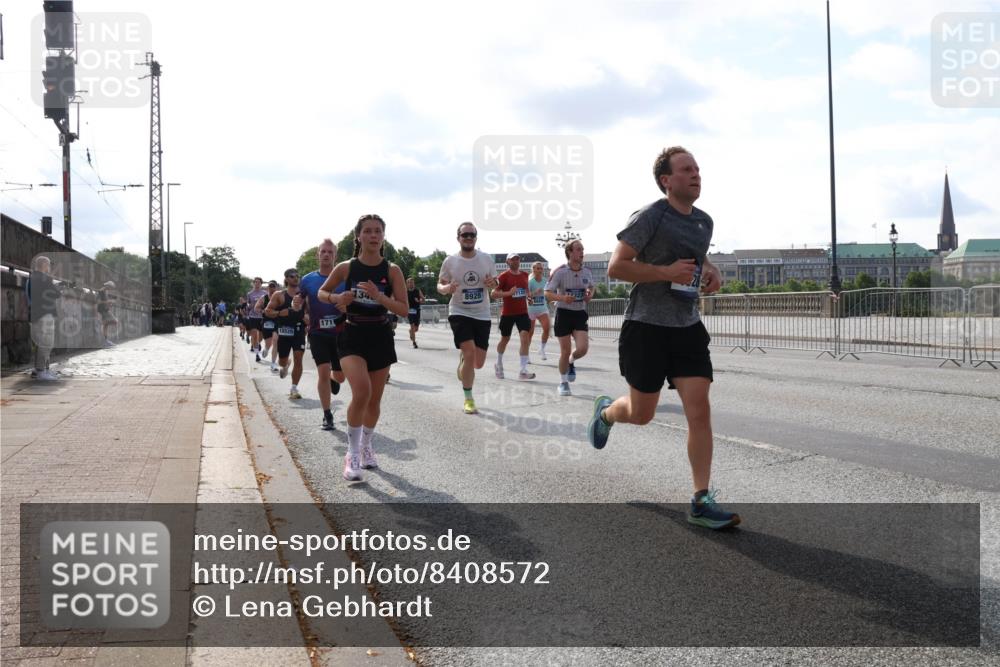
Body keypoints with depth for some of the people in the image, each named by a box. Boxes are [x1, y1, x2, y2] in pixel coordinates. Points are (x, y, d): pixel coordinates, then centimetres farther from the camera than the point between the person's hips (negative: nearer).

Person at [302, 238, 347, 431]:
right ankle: (327, 416, 1)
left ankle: (333, 381, 47)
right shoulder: (308, 280, 0)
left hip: (340, 333, 1)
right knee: (323, 372, -12)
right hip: (318, 333, -1)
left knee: (339, 376, 8)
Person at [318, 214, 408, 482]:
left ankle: (366, 447, 37)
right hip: (353, 336, -2)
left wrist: (379, 296, -24)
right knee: (362, 392, -23)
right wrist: (337, 298, -13)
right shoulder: (346, 268, -6)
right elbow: (322, 292, 9)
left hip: (381, 338, 2)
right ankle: (352, 454, -7)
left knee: (374, 399, 12)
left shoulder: (392, 270, -6)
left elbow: (404, 310, -9)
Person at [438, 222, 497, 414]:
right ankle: (468, 399, -4)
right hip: (459, 313, -3)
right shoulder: (450, 261, -5)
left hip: (482, 315, 3)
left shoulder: (487, 259, 0)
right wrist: (446, 288, -20)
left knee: (478, 363, 4)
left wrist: (493, 283, -10)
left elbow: (493, 282, 14)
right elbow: (440, 284, 4)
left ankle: (462, 358, 43)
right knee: (470, 353, -19)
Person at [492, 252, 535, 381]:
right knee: (505, 339, 13)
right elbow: (494, 294, -13)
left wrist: (529, 295, 8)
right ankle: (499, 365, 37)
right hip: (507, 313, -3)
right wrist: (509, 293, -25)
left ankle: (523, 371, -17)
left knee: (525, 338, -14)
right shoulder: (504, 276, -8)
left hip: (522, 312, 3)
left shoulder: (525, 275, 8)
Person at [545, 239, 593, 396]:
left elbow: (591, 287, 21)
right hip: (563, 313, -3)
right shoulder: (560, 272, -13)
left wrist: (590, 295, -2)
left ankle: (571, 362, 24)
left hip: (580, 314, 3)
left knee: (582, 348, -12)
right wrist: (562, 298, -28)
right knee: (565, 351, 0)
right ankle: (563, 383, 20)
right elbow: (547, 293, -11)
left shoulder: (586, 271, 1)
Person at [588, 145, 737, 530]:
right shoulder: (650, 217, -12)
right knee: (642, 414, 7)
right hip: (646, 326, -5)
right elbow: (616, 267, -14)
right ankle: (606, 411, 44)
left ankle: (701, 501, -3)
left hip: (688, 327, 5)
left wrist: (712, 273, 7)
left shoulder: (704, 222, 10)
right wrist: (667, 272, -22)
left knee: (699, 410, -7)